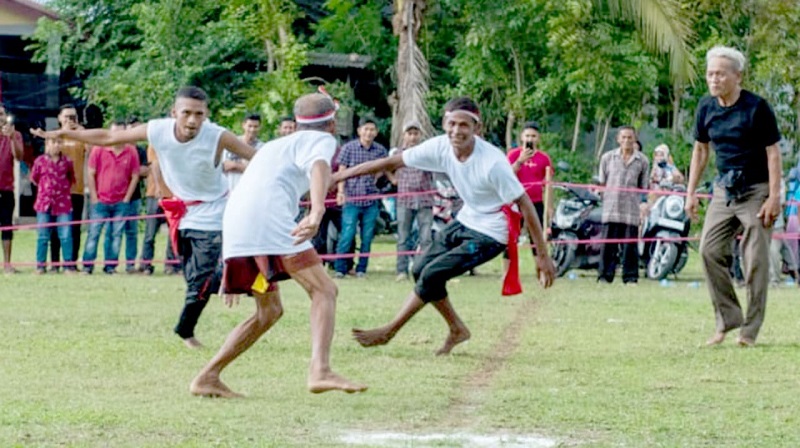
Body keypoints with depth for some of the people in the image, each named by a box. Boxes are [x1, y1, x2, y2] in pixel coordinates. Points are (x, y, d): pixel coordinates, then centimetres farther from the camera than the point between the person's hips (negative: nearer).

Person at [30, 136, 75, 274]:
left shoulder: (67, 162, 2)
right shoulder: (40, 161, 0)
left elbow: (71, 179, 16)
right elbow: (34, 178, 12)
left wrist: (65, 188, 8)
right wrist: (45, 187, 12)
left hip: (63, 204, 0)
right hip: (44, 203, 0)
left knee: (66, 236, -4)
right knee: (43, 236, 5)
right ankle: (41, 265, 10)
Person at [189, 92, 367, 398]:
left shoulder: (276, 146, 37)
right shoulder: (321, 140, 12)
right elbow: (320, 167, -13)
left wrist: (231, 270, 43)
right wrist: (317, 212, -33)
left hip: (234, 227, 8)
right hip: (270, 222, -8)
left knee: (269, 312, 18)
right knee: (323, 290, -7)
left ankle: (207, 378, 14)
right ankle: (320, 370, -28)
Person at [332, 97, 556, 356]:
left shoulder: (492, 162, -29)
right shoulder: (441, 147, -12)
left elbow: (525, 204, -22)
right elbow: (392, 163, -5)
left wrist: (543, 256, -22)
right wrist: (338, 176, -6)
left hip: (490, 235, -7)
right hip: (465, 220, 7)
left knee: (431, 276, -13)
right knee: (420, 270, 7)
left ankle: (389, 332, 4)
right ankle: (457, 330, 24)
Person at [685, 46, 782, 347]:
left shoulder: (757, 107, -14)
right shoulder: (707, 107, 1)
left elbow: (773, 152, -11)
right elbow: (700, 149, 14)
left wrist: (774, 197, -16)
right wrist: (691, 193, 10)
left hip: (756, 191, -5)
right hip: (724, 190, 5)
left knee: (755, 260, -5)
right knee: (709, 250, -5)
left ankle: (750, 330, 1)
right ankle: (727, 320, 4)